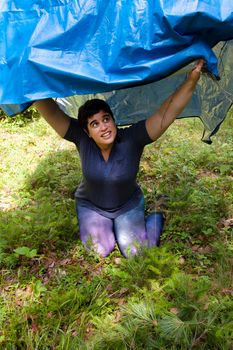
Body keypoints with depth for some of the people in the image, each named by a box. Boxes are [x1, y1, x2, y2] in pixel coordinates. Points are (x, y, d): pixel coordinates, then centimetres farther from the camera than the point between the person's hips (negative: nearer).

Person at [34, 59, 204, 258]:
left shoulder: (132, 139, -28)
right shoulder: (82, 139, -25)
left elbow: (168, 113, -36)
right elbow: (51, 112, -31)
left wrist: (192, 80, -47)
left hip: (128, 206, -1)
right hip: (91, 206, 1)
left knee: (137, 254, -4)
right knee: (101, 252, -11)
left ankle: (155, 218, 25)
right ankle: (105, 226, 22)